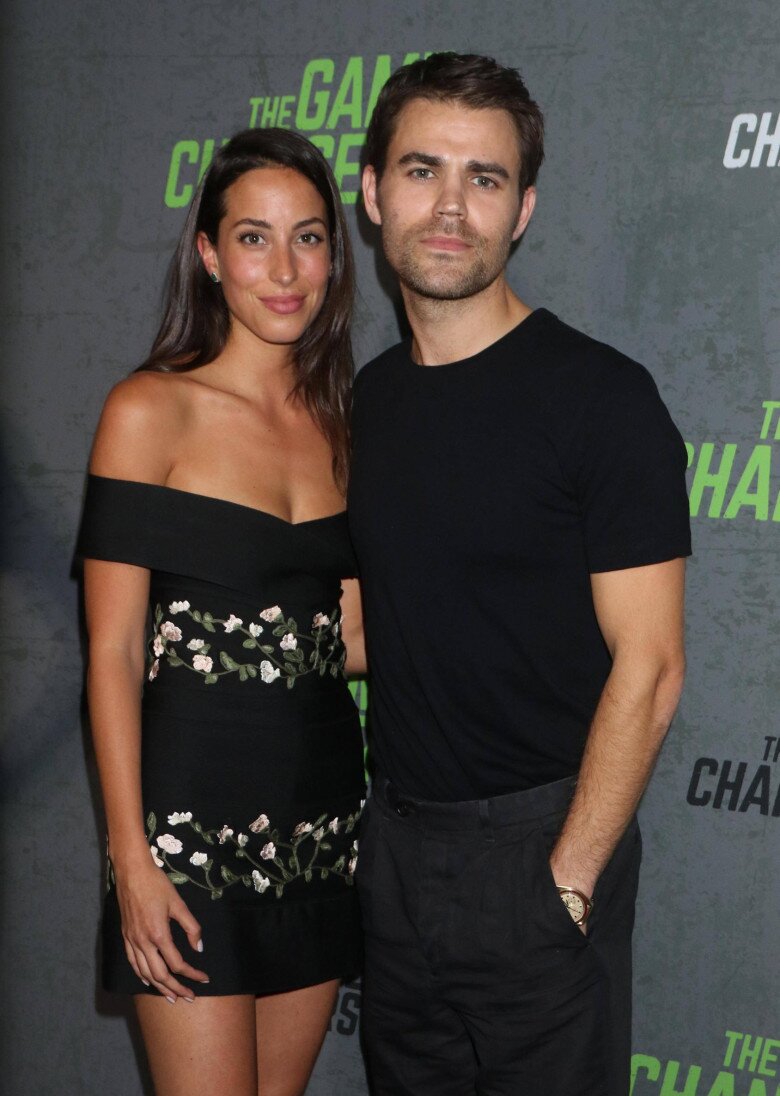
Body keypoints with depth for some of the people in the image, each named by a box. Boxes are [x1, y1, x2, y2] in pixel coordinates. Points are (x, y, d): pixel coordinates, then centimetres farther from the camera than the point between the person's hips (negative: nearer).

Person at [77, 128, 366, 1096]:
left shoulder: (337, 422, 10)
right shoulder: (151, 411, -6)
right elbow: (113, 652, -9)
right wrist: (131, 858, -13)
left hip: (321, 813, 5)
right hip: (194, 808, -5)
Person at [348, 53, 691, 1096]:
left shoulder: (599, 396, -12)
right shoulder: (368, 400, 7)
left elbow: (646, 669, -14)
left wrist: (566, 881, -16)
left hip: (539, 845, -6)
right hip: (395, 842, 6)